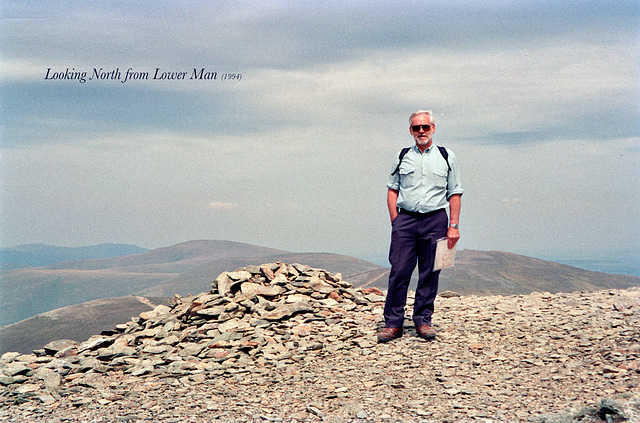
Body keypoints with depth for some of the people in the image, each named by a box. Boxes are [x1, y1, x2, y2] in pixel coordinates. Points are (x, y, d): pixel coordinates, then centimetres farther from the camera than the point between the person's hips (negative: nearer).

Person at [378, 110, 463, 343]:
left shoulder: (446, 157, 9)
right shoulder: (402, 157, 11)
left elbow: (455, 193, 8)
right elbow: (392, 190, 12)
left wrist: (454, 226, 0)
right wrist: (395, 220, 1)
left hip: (435, 219, 0)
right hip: (405, 218, 0)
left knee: (429, 273, 2)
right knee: (399, 271, -4)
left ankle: (423, 321, 14)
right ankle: (393, 323, 3)